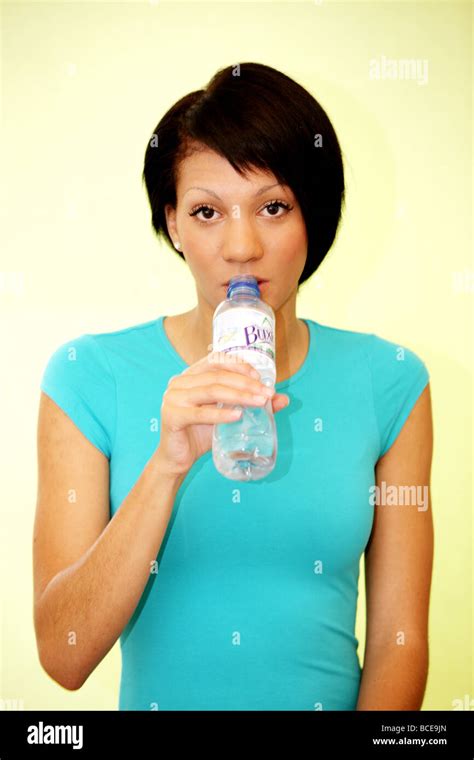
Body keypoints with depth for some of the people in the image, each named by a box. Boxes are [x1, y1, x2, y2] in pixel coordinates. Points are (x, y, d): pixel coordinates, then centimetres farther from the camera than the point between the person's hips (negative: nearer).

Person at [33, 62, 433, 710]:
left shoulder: (386, 382, -3)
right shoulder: (90, 377, -7)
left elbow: (400, 639, 0)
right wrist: (168, 466, -22)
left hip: (335, 700, 1)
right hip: (157, 697, -1)